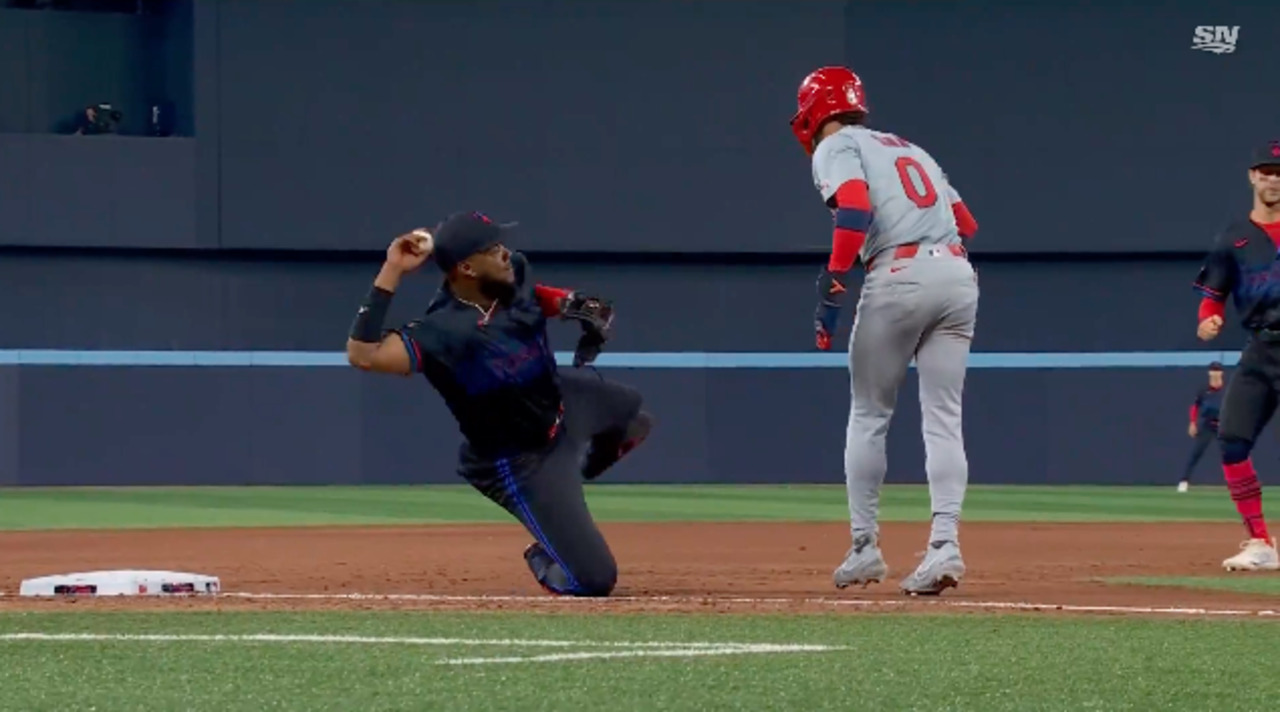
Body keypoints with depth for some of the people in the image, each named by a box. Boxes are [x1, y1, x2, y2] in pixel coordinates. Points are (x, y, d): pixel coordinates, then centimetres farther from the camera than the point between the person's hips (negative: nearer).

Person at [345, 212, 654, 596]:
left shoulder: (513, 273, -16)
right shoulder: (443, 331, -37)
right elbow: (363, 355, -50)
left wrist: (570, 303, -9)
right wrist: (391, 273, -49)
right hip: (520, 463, -8)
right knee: (593, 580, -9)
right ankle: (544, 560, 23)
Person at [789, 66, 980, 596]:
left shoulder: (836, 148, 6)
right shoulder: (908, 148, 28)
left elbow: (855, 209, -15)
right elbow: (966, 224, 22)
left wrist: (832, 286, -17)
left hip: (899, 274, -6)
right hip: (959, 274, 6)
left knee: (868, 416, 8)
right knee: (943, 418, 3)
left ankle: (865, 547, 9)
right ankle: (945, 543, -12)